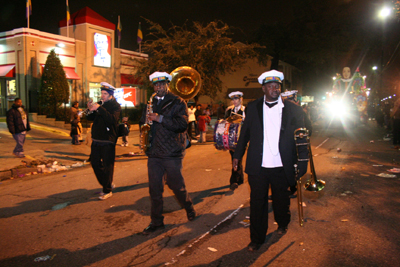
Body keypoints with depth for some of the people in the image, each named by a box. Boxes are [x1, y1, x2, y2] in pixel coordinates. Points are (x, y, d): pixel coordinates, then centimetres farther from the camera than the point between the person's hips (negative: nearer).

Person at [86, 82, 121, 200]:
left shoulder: (115, 106, -6)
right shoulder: (100, 104, 14)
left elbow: (112, 119, -24)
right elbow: (91, 118, 12)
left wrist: (99, 109, -28)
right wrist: (91, 110, -8)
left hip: (108, 141, -7)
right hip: (96, 139, 7)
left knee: (107, 165, -2)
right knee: (95, 163, 12)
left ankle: (107, 190, 10)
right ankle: (108, 184, 28)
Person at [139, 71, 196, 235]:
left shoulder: (177, 102, -3)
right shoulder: (150, 103, 15)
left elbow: (182, 124, -16)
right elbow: (143, 122, 26)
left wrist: (160, 118, -21)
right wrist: (146, 120, 2)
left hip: (172, 154, -5)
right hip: (153, 153, 5)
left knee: (176, 186, 6)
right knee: (155, 189, 8)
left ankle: (189, 209, 33)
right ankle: (156, 222, 22)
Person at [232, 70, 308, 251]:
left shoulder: (293, 109, -1)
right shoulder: (253, 108, 3)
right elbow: (245, 133, 9)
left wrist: (302, 163, -4)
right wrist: (237, 155, 8)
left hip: (281, 167, 0)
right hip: (257, 167, 0)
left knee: (281, 199, 18)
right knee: (257, 202, 7)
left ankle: (282, 223, 49)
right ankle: (257, 238, 24)